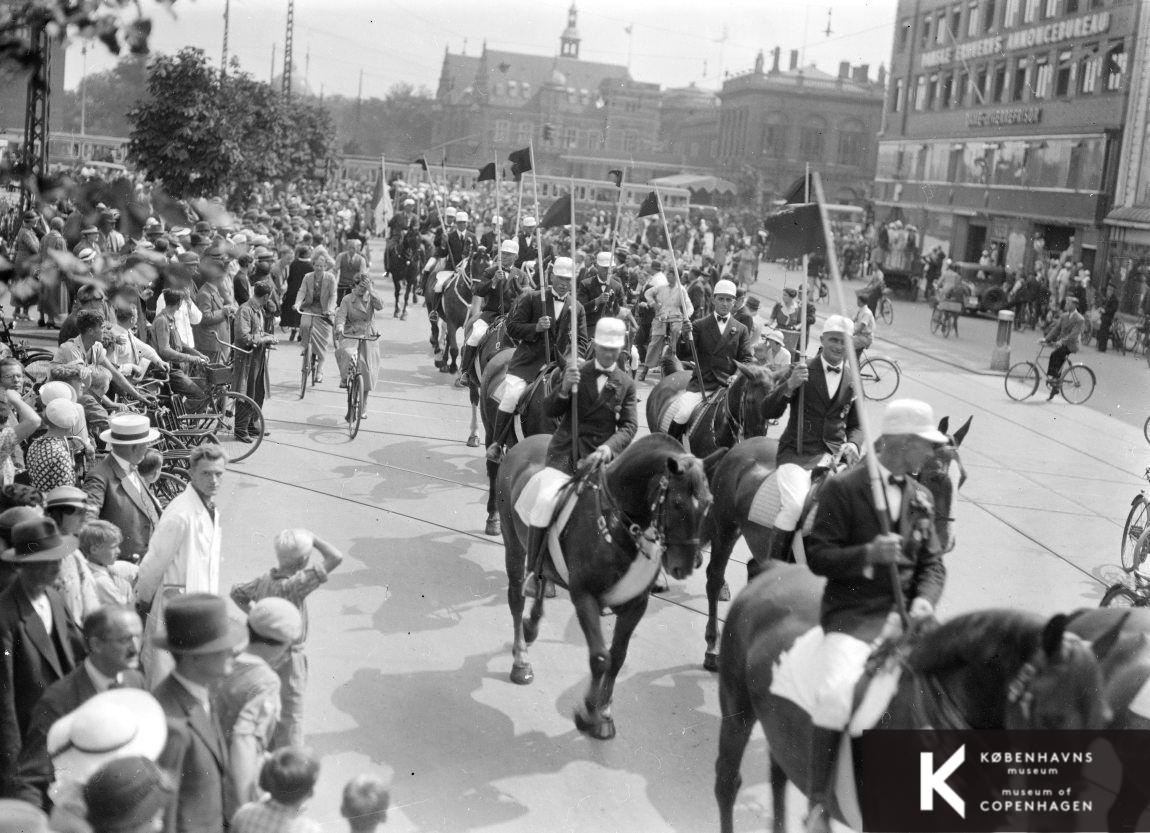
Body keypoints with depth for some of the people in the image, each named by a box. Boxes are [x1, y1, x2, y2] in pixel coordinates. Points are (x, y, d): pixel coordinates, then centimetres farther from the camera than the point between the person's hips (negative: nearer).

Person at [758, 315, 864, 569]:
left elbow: (856, 425, 23)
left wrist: (852, 445, 0)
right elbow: (769, 412, -1)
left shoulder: (852, 381, 16)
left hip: (835, 454, 4)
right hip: (796, 453, -4)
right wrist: (789, 386, -19)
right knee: (795, 505, -30)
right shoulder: (801, 370, 4)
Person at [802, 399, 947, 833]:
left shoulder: (921, 497, 16)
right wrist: (868, 554, -21)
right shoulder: (843, 488, -2)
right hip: (853, 614, -5)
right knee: (836, 691, -30)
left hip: (906, 613, 5)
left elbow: (932, 563, 15)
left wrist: (925, 600, -6)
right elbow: (817, 557, -4)